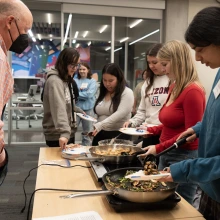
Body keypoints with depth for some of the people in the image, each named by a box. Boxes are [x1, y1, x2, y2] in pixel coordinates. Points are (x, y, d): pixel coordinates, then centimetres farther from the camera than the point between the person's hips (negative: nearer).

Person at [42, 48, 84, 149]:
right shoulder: (54, 81, -19)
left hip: (69, 132, 9)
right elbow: (59, 108, -32)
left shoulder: (67, 79, 12)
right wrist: (64, 132, -41)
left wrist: (80, 111, 21)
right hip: (57, 135, -9)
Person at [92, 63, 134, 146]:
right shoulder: (102, 93, 11)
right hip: (100, 134, 6)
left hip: (118, 135, -5)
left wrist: (99, 126, -31)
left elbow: (119, 114, -22)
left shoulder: (127, 93, -9)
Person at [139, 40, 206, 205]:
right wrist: (152, 130, 6)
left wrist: (159, 148, -15)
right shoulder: (174, 87, 7)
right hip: (167, 155, 9)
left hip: (184, 157, -9)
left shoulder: (192, 91, -19)